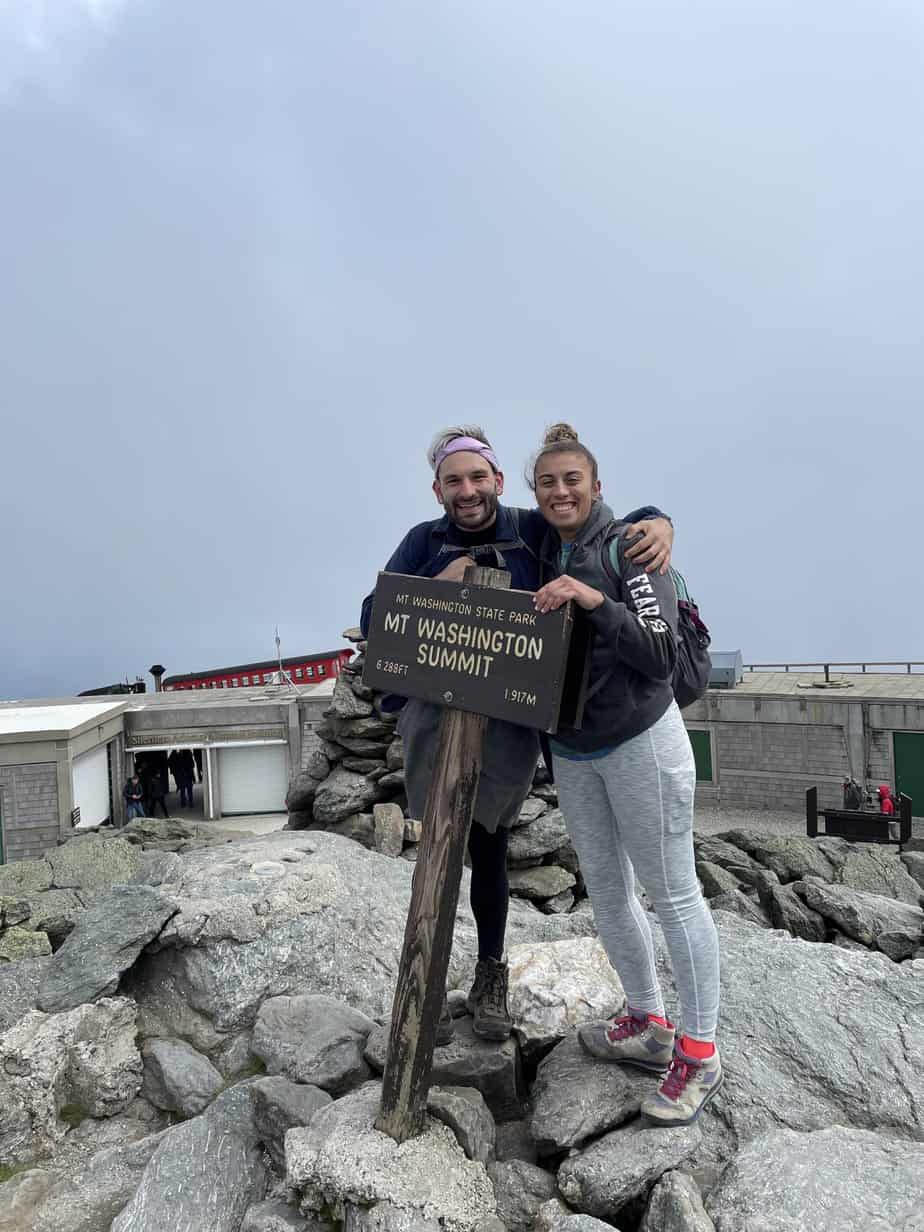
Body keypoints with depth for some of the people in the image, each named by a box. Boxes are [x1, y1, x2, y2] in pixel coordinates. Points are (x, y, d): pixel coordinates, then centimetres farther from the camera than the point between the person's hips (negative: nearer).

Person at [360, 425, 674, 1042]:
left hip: (509, 718, 0)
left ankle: (491, 972, 35)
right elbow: (373, 619, -4)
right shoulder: (424, 542, 0)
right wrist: (437, 587, -17)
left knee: (490, 848, 13)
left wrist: (657, 522, -21)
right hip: (435, 712, 0)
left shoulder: (533, 530, -2)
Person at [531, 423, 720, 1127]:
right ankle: (648, 1026, 34)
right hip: (571, 751, 7)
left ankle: (700, 1054, 17)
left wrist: (595, 601, -28)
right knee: (606, 892, 16)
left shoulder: (628, 546, -11)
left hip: (640, 740, -7)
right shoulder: (542, 557, 7)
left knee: (672, 893, 2)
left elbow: (662, 654, -17)